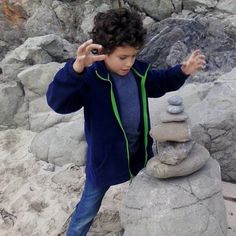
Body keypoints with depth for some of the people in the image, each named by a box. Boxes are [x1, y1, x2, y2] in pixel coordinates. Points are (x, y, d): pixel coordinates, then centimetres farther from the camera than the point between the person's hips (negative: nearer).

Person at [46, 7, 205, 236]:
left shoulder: (138, 71, -6)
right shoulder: (89, 77, -26)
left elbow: (160, 83, 14)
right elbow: (57, 101, -40)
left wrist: (182, 71, -6)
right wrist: (76, 68, -58)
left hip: (139, 152, 6)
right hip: (105, 156, -6)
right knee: (88, 208, 13)